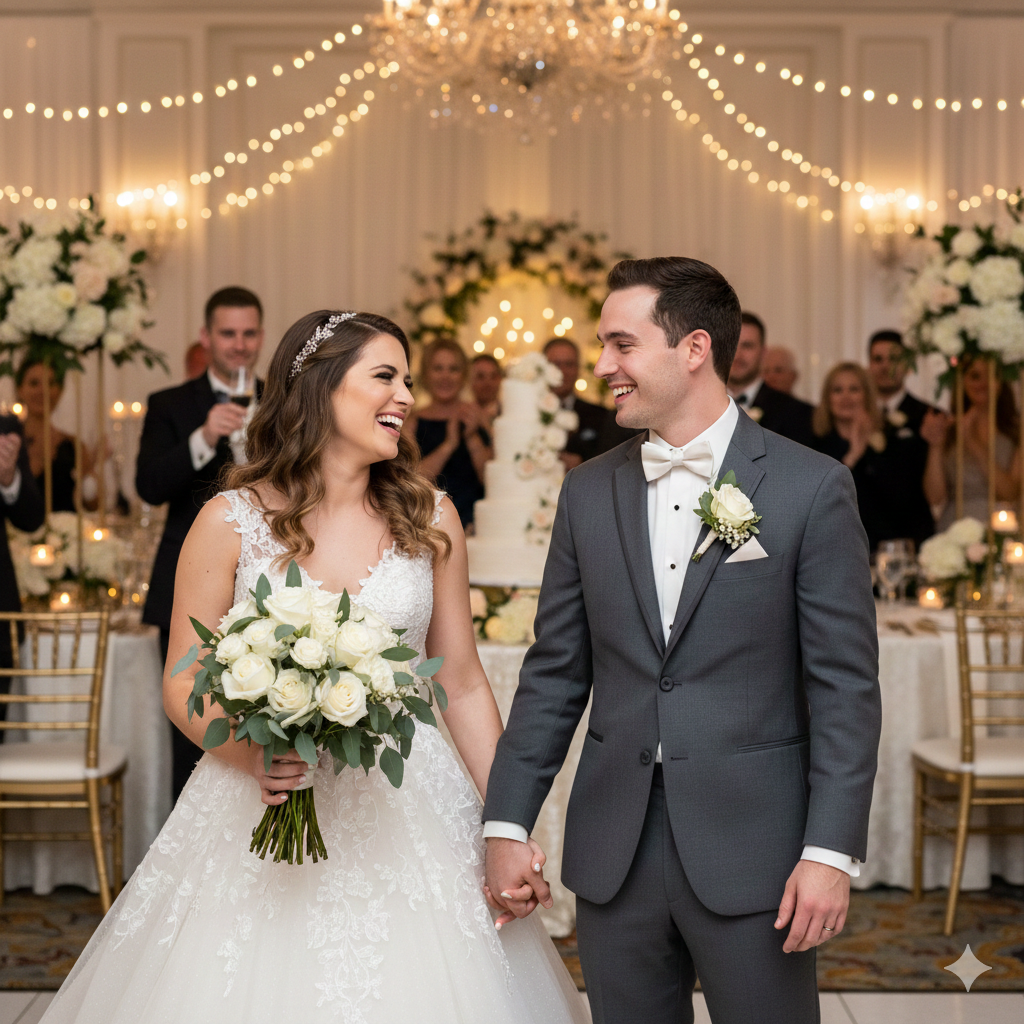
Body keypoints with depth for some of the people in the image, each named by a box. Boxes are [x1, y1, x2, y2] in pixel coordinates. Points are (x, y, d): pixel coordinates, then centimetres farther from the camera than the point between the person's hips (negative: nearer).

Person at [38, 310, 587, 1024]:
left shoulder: (429, 516, 2)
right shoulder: (232, 521, -4)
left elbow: (463, 685, 6)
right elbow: (183, 683, 1)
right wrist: (250, 752, -18)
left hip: (408, 813, 2)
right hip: (265, 808, -2)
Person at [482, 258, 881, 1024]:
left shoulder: (812, 487, -5)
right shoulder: (589, 492, 7)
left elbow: (846, 685, -6)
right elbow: (554, 674, 9)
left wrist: (831, 851, -11)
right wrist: (508, 822, 4)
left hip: (752, 847, -3)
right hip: (613, 851, 4)